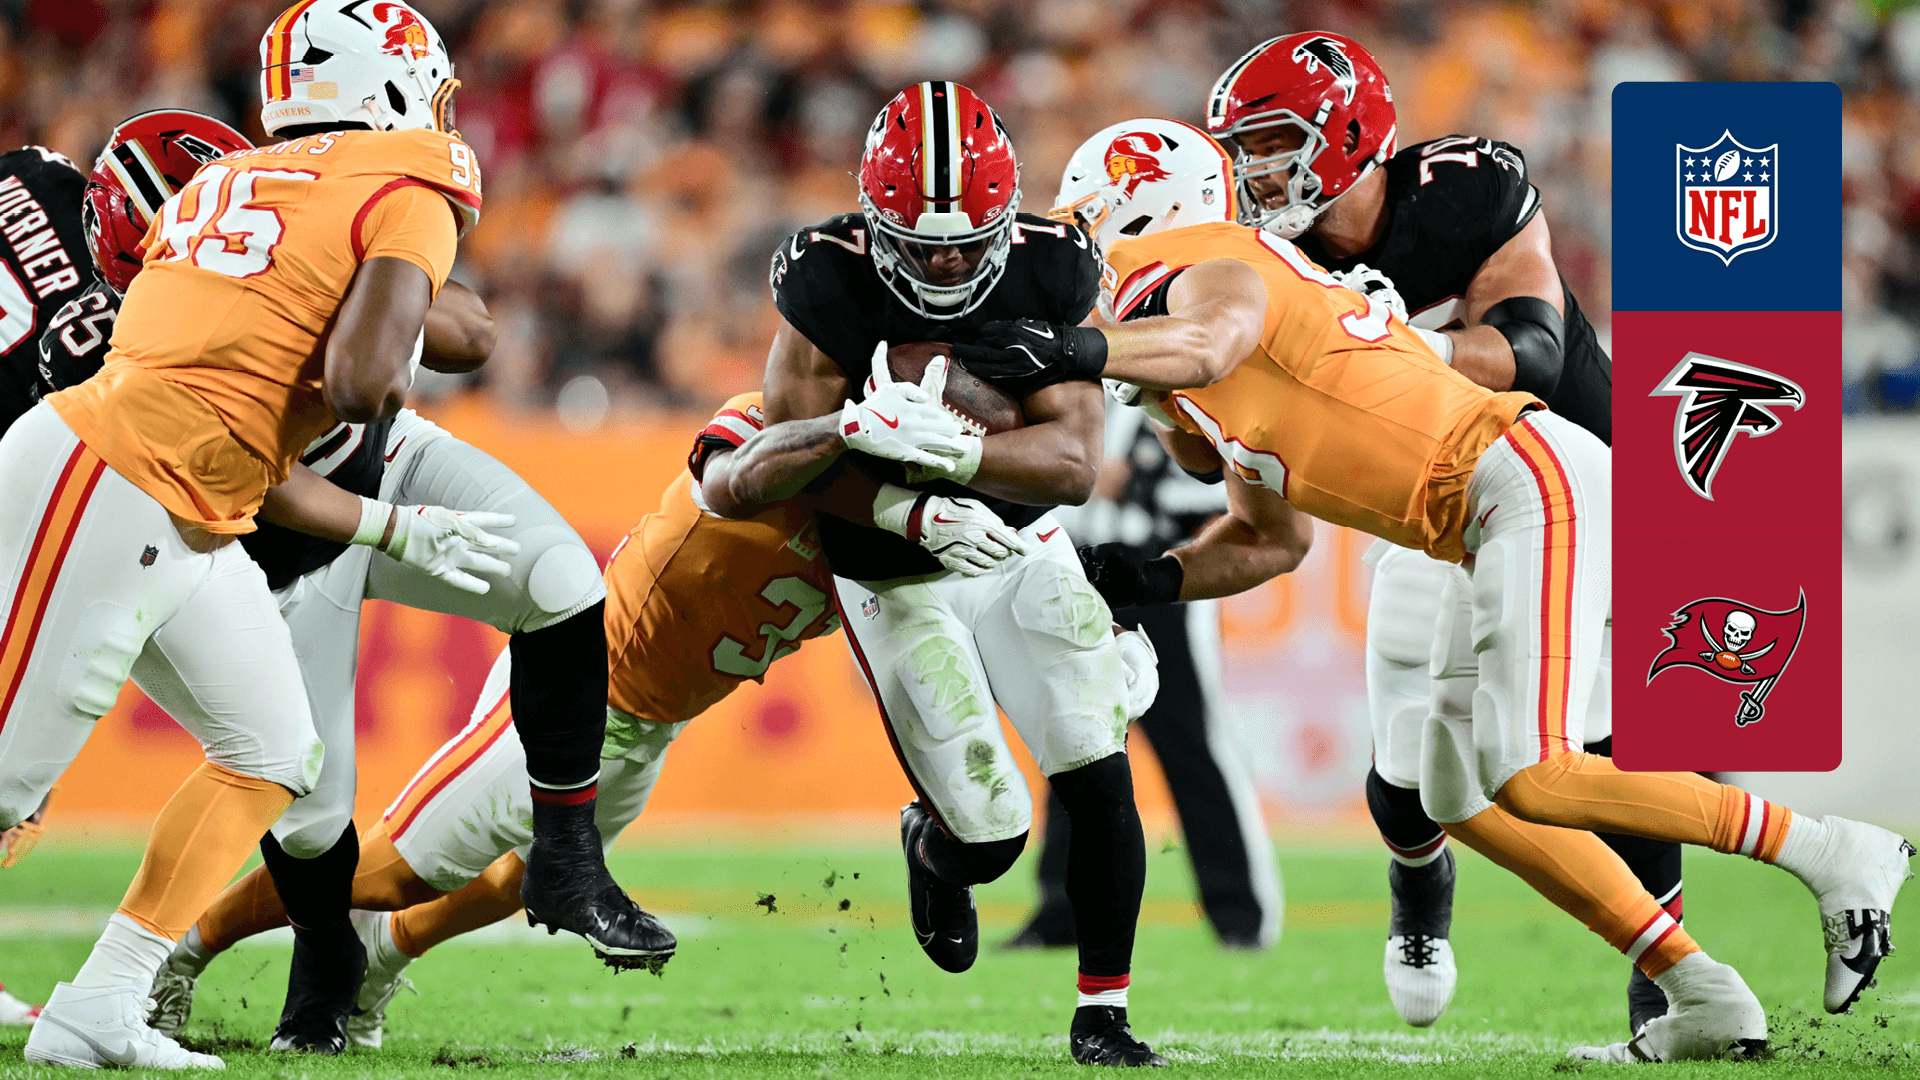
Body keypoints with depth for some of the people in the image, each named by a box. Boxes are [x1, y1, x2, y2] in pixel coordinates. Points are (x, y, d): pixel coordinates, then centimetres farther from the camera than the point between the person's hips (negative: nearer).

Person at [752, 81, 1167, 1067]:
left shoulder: (1049, 272, -17)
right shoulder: (830, 289, -24)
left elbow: (1073, 461, -21)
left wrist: (943, 453, -37)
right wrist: (917, 510, -34)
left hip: (1023, 548, 2)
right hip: (896, 582, -2)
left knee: (1098, 778, -10)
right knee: (990, 832, -3)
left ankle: (1102, 1015, 7)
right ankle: (930, 844, 35)